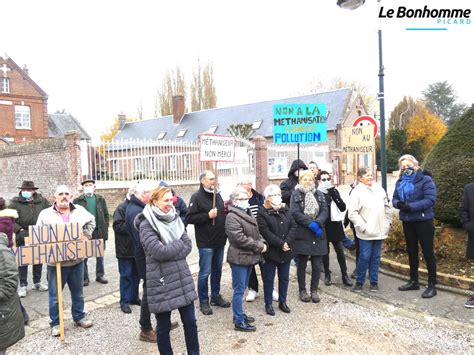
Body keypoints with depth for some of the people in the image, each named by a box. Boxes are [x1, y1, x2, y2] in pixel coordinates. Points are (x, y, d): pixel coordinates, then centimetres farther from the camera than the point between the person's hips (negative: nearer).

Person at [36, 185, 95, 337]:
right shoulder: (45, 214, -4)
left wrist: (86, 236, 4)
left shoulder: (80, 211, 2)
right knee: (54, 295, 8)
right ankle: (55, 323, 25)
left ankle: (79, 317, 33)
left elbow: (91, 222, 17)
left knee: (78, 293, 16)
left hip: (76, 260, 2)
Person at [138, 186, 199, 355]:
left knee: (190, 322, 13)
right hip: (161, 282, -5)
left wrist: (168, 250, -11)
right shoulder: (146, 224, -11)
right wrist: (178, 244, -8)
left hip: (182, 278, 5)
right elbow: (158, 251, -21)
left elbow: (188, 246, 2)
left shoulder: (175, 218, 7)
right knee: (163, 326, 11)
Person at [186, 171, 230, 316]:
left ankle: (216, 296, 32)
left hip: (220, 241, 7)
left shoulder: (217, 195, 11)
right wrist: (208, 215, -22)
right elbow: (189, 218, -18)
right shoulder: (197, 197, -11)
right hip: (206, 242, -7)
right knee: (205, 272, 2)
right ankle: (203, 301, 16)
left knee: (217, 270, 17)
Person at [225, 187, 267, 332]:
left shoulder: (248, 214, 14)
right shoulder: (232, 217, -16)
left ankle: (239, 314, 33)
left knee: (242, 288, 19)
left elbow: (256, 233, 19)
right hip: (239, 258, -9)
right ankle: (239, 322, 10)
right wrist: (259, 246, -17)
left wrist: (262, 242, -2)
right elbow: (239, 238, -24)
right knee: (239, 290, 0)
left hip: (249, 257, 9)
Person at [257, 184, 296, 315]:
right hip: (271, 252, -5)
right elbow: (265, 232, -18)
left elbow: (293, 226, 1)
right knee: (269, 279, 7)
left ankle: (282, 302, 31)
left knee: (284, 278, 15)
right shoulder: (262, 212, -9)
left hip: (286, 251, 5)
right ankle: (268, 304, 21)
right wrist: (281, 244, -19)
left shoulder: (285, 209, 8)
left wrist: (287, 241, -13)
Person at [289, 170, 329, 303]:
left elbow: (325, 211, 1)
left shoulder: (319, 194, 12)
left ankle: (314, 290, 22)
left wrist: (318, 223, -17)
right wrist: (311, 223, -18)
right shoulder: (296, 194, 0)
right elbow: (295, 213, -11)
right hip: (301, 235, -3)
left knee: (317, 265, 6)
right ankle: (302, 290, 22)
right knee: (302, 264, 8)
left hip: (318, 235, 3)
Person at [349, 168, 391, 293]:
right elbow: (352, 213, -14)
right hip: (365, 232, -5)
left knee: (376, 257, 11)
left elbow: (387, 206, 15)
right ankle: (359, 281, 15)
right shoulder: (357, 192, -10)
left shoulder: (379, 189, 7)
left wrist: (387, 222, 10)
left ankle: (374, 282, 23)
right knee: (364, 257, -1)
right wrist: (362, 226, -16)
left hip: (379, 230, 5)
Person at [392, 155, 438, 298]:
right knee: (411, 252, 16)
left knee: (428, 253, 2)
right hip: (407, 221, 6)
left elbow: (430, 199, -20)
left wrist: (411, 206, -26)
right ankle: (414, 281, 31)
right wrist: (398, 203, -16)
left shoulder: (425, 180, -11)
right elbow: (395, 198, 7)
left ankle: (432, 285, 15)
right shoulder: (400, 182, 7)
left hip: (423, 221, -6)